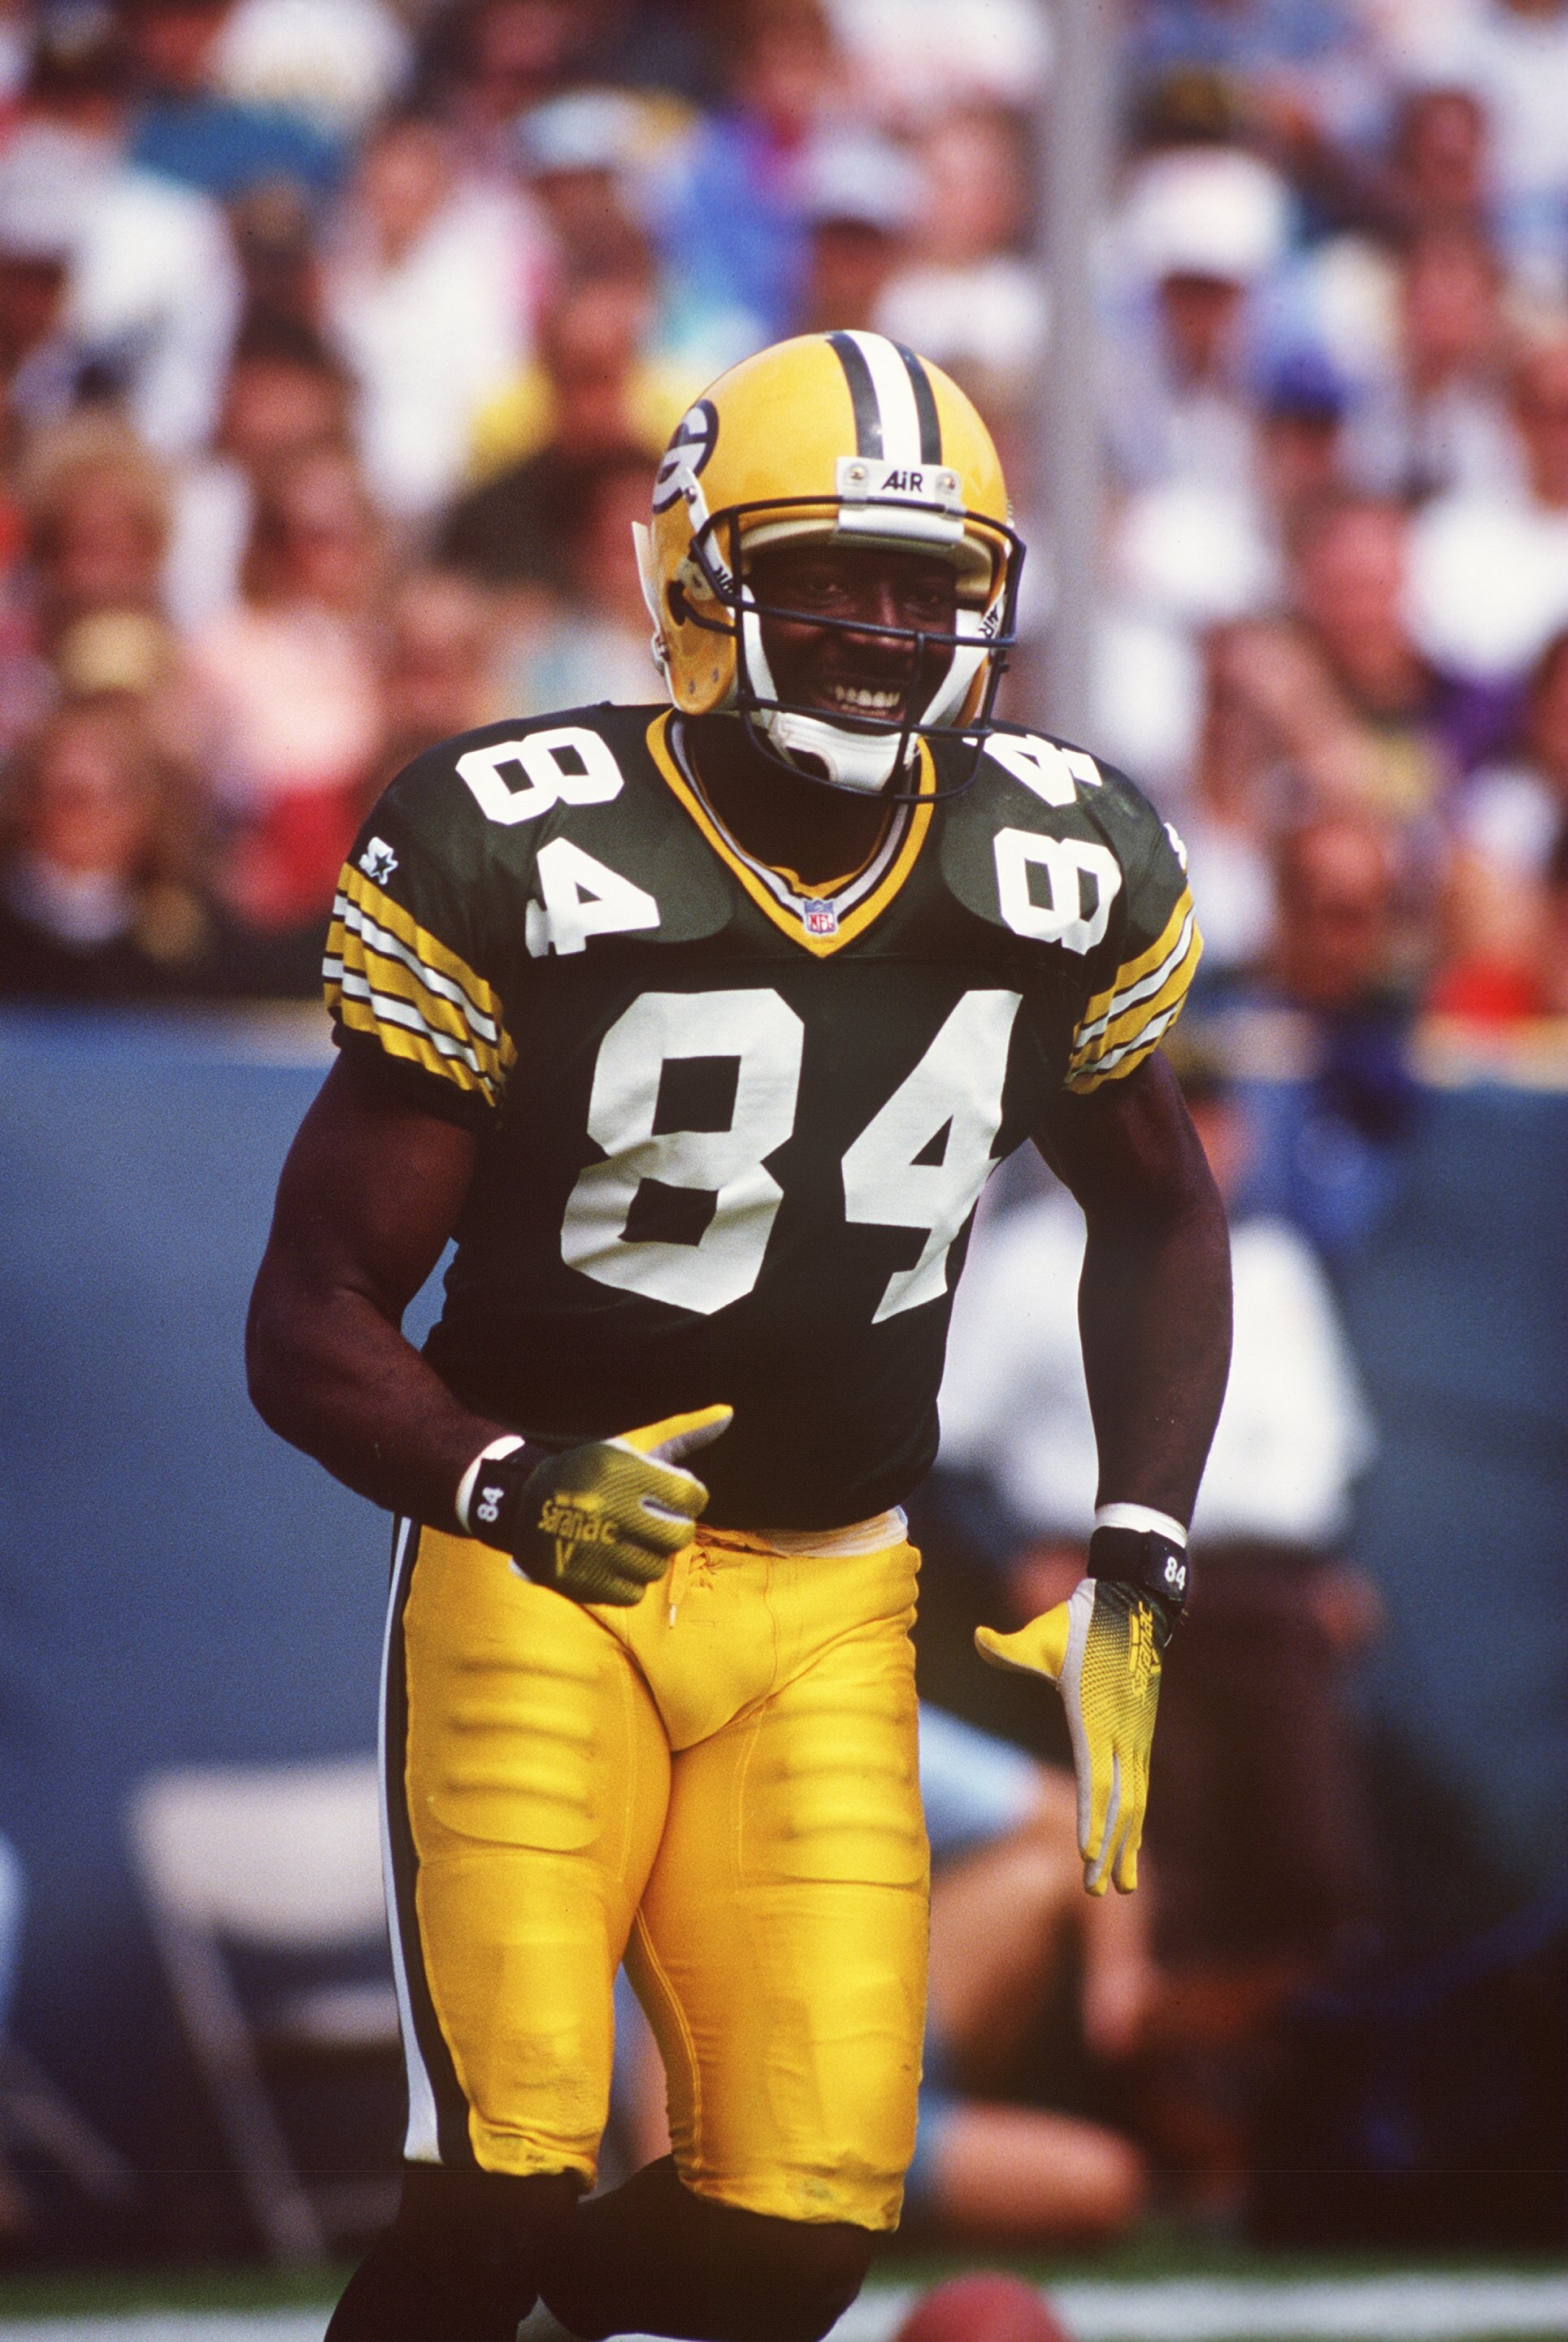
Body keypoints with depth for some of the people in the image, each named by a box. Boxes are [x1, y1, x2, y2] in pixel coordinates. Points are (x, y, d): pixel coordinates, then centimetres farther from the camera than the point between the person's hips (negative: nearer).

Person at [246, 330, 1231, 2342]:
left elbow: (1156, 1216, 19)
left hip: (827, 1608, 4)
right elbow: (312, 1323, -10)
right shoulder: (522, 859, -13)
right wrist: (509, 1486, -30)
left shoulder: (1056, 876, 0)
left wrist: (1138, 1562, 7)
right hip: (544, 1573, -4)